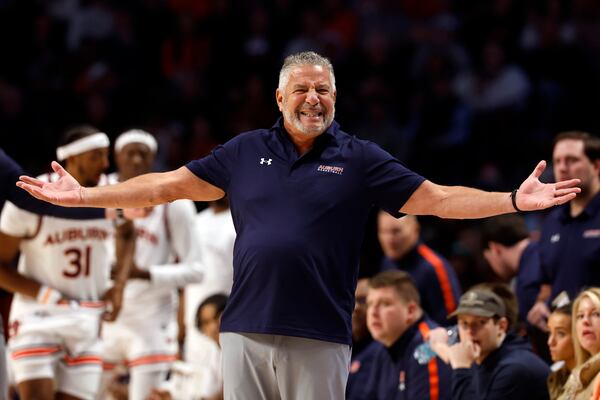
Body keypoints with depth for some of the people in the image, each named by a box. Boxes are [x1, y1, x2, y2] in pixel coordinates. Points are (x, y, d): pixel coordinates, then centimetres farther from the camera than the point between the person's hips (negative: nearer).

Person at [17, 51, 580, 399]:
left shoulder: (359, 160, 5)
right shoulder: (246, 152, 11)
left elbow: (435, 198, 2)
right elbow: (168, 185, 14)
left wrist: (514, 200, -9)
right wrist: (85, 196, 10)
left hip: (319, 338, -2)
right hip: (245, 331, 2)